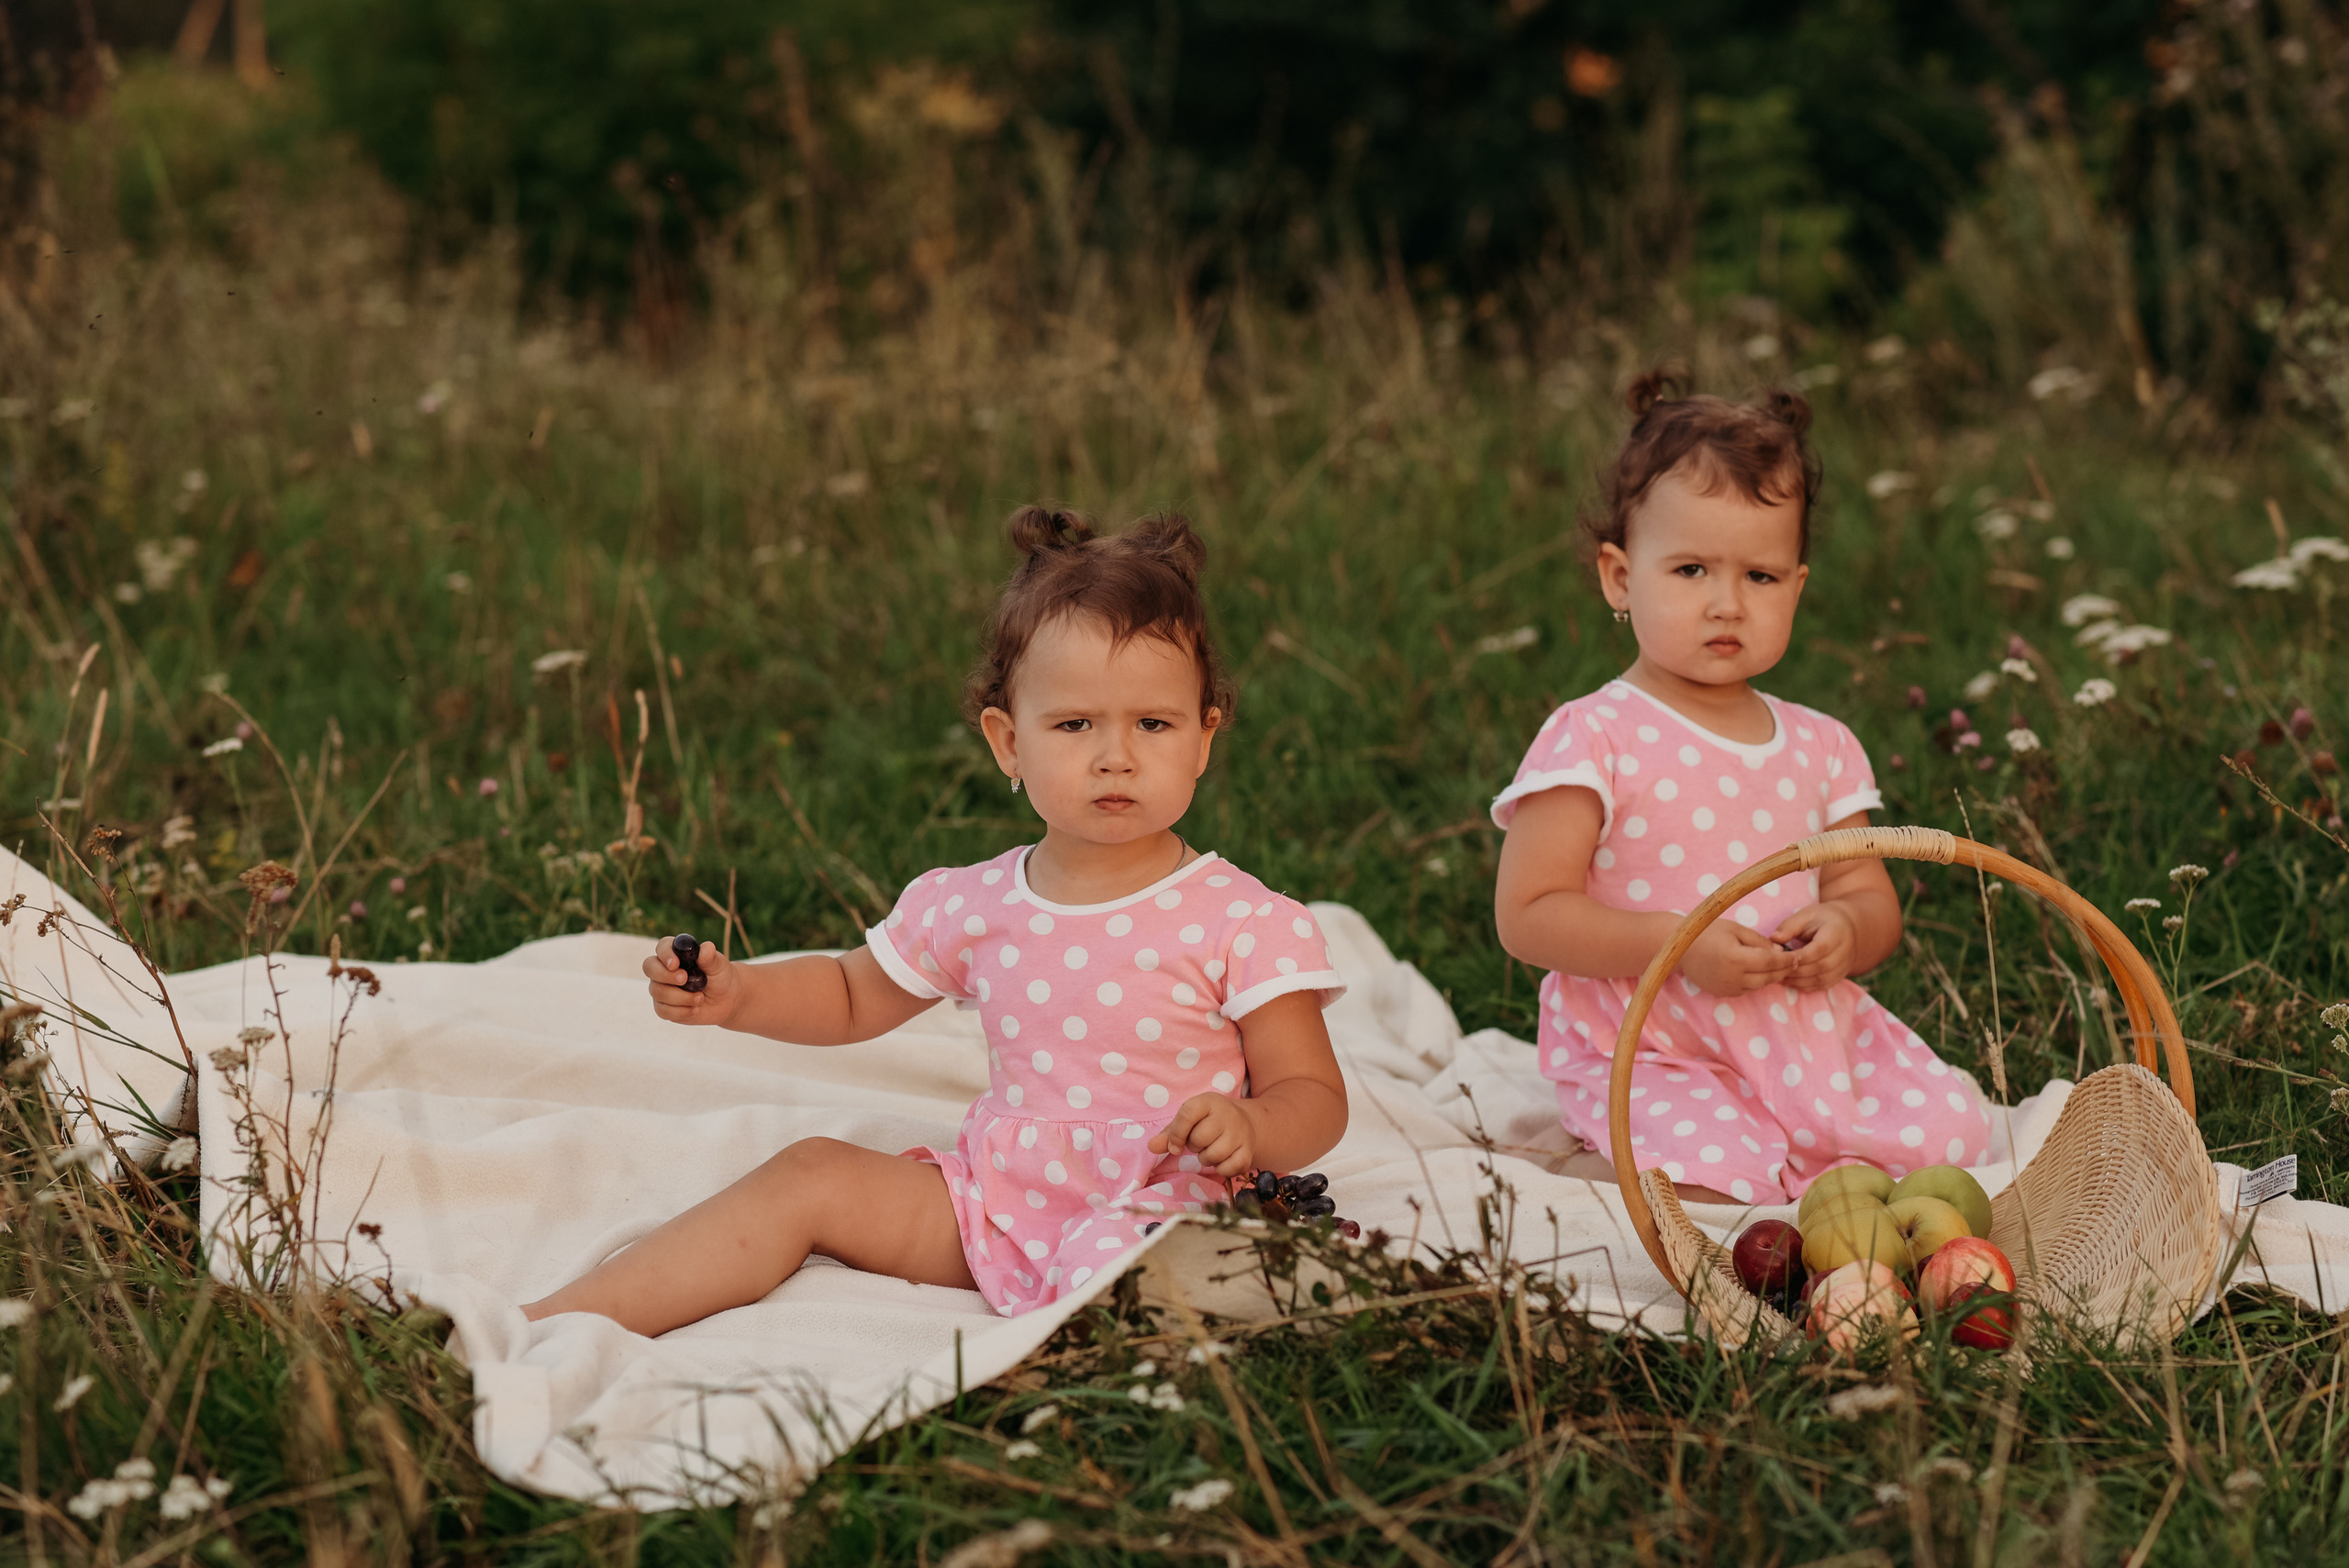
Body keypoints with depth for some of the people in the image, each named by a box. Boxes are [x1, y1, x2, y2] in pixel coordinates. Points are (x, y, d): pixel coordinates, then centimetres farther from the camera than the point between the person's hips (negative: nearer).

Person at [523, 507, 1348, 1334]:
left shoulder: (1245, 923, -9)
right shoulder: (971, 907, 5)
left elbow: (1314, 1096, -5)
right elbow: (853, 997, 23)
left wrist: (1249, 1130, -28)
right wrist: (735, 996, 4)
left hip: (1148, 1214, -5)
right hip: (996, 1197, 5)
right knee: (810, 1173, -4)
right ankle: (550, 1326, -5)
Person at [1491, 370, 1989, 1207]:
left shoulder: (1820, 747, 10)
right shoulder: (1591, 739, -9)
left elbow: (1870, 896, 17)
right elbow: (1527, 916, -12)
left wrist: (1847, 931, -9)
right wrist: (1676, 945, -23)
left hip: (1806, 1033, 6)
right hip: (1649, 1051, -6)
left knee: (1951, 1127, -11)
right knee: (1718, 1182, -32)